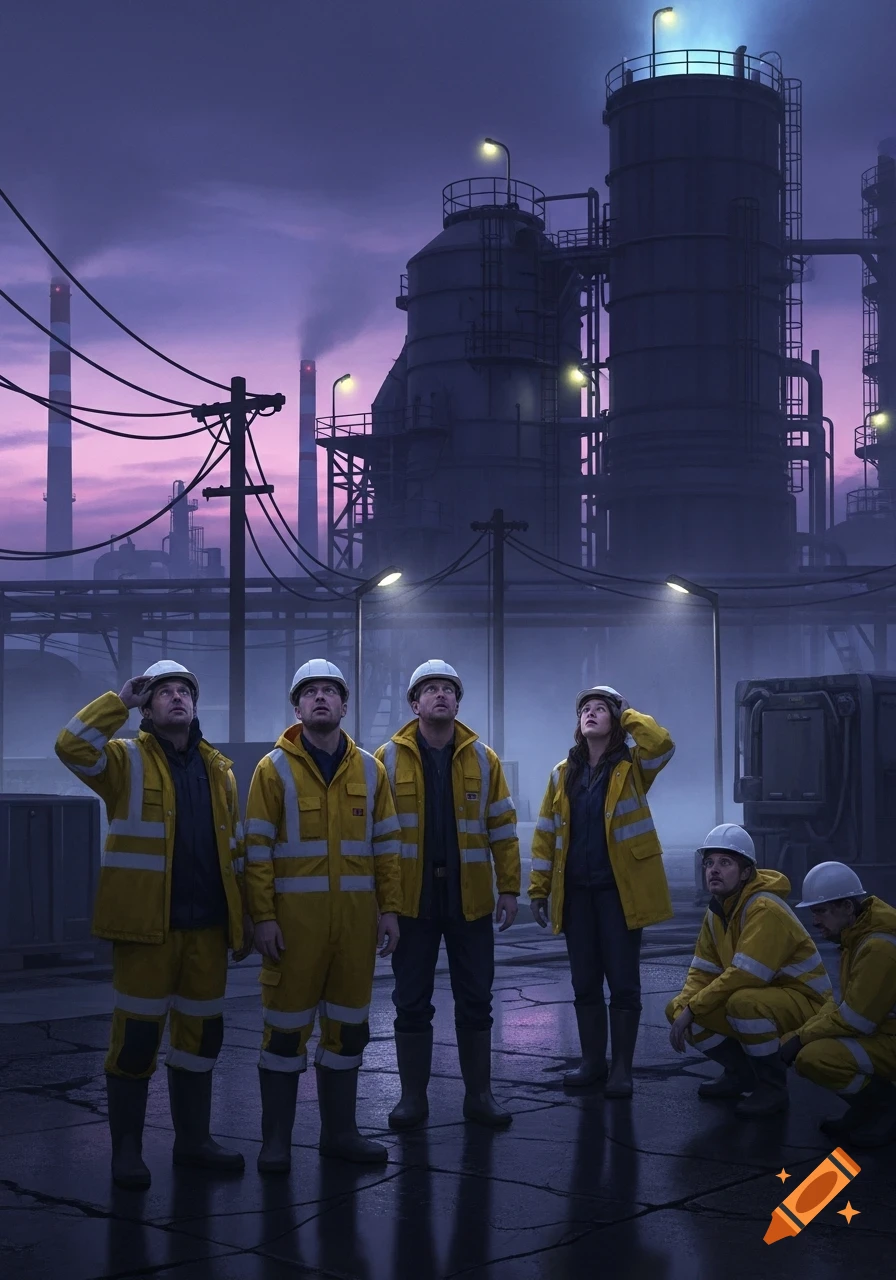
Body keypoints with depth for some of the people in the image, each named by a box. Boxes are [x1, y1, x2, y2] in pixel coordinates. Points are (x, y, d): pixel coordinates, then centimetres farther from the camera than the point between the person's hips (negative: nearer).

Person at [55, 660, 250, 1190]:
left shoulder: (218, 768, 13)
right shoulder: (128, 759, 0)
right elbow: (72, 747, -21)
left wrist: (245, 915, 13)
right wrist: (120, 701, -15)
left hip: (207, 924, 5)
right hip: (147, 924, -4)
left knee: (201, 1032, 11)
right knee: (137, 1035, 0)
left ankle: (193, 1139, 24)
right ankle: (127, 1148, 12)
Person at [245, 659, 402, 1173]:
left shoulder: (369, 769, 8)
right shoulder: (275, 769, -2)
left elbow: (385, 845, 11)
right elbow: (258, 850, -4)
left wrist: (390, 909, 4)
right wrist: (263, 916, -10)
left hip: (355, 918, 4)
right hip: (295, 918, -4)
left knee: (349, 1025, 10)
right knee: (287, 1027, 1)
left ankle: (340, 1130, 23)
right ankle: (277, 1139, 12)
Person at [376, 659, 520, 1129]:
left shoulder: (482, 759, 4)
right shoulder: (389, 759, 0)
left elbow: (502, 829, 5)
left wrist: (509, 888, 0)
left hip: (470, 899, 1)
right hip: (411, 899, -1)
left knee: (475, 1001, 8)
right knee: (411, 1002, 5)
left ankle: (479, 1095, 19)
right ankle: (413, 1096, 16)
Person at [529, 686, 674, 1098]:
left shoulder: (631, 766, -2)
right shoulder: (563, 773, 9)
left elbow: (662, 743, -24)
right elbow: (546, 833, 9)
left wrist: (628, 716, -8)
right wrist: (539, 888, 5)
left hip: (619, 890, -4)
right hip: (576, 891, 4)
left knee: (623, 980, 0)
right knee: (584, 980, 10)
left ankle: (621, 1068, 9)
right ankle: (593, 1062, 21)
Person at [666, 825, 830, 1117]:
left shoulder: (766, 910, -24)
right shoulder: (716, 912, 3)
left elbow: (744, 976, -31)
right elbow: (702, 973, 4)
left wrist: (692, 1009, -25)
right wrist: (681, 1010, -16)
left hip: (803, 1003, -8)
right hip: (761, 997, 8)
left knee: (744, 1002, -38)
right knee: (676, 1009, -5)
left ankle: (773, 1087, -16)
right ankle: (741, 1073, 13)